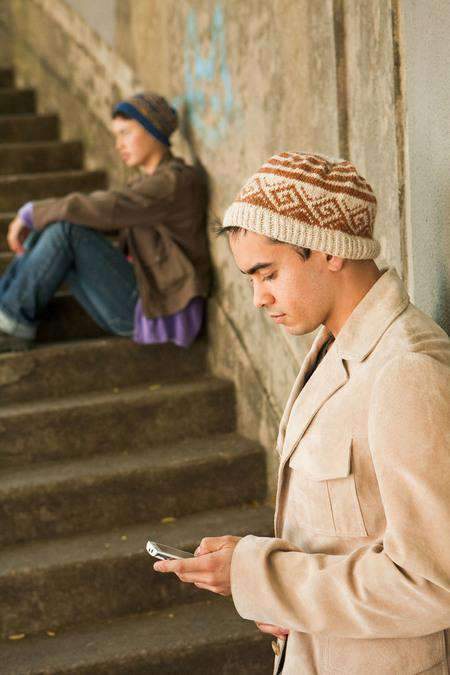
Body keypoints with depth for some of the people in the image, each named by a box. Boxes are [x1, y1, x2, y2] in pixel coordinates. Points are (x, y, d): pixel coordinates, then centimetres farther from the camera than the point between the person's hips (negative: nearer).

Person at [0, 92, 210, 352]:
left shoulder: (174, 182, -15)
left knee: (65, 229, -20)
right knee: (48, 224, 0)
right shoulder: (150, 181, 16)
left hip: (155, 310, -9)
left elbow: (102, 209, -23)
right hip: (137, 296, 9)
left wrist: (31, 213, -12)